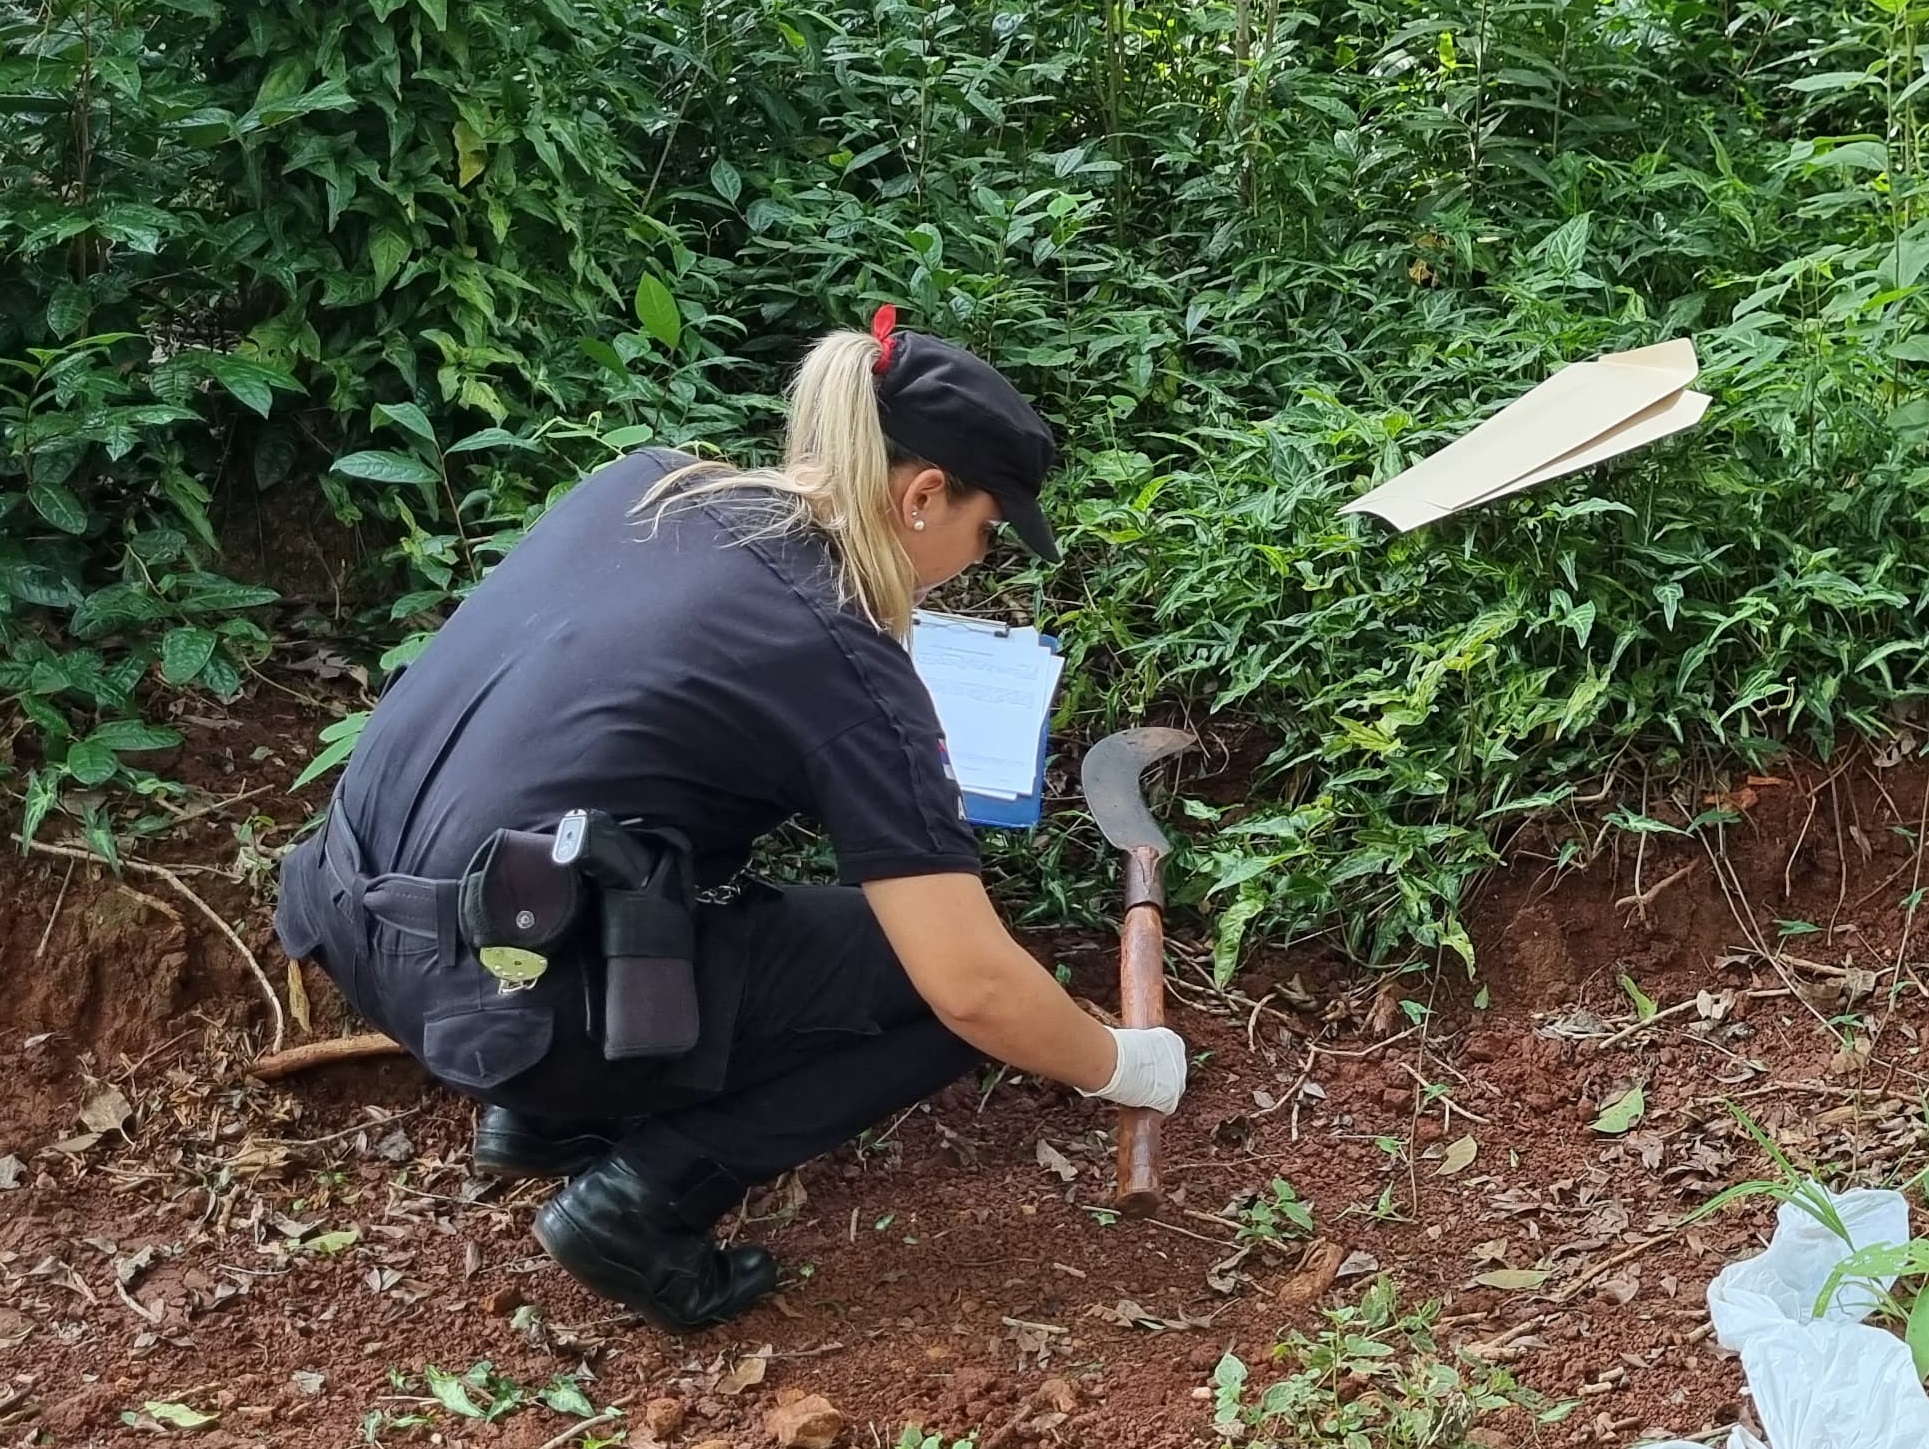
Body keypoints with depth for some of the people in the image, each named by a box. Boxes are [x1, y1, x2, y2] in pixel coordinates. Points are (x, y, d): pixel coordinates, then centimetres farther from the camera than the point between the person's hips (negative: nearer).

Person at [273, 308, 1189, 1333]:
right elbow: (976, 990, -12)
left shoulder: (646, 482, 9)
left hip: (354, 917, 8)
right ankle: (644, 1197, -2)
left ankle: (543, 1112, 23)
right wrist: (1117, 1067, 7)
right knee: (940, 991, 5)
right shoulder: (840, 663, -10)